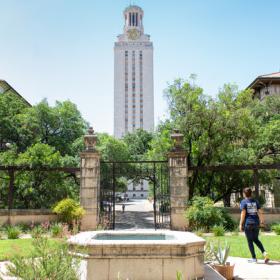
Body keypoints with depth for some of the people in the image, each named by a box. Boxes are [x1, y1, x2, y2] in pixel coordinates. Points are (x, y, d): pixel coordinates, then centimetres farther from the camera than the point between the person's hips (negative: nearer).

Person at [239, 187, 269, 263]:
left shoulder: (243, 202, -7)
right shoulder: (255, 201, 6)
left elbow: (243, 213, -13)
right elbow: (259, 212, 3)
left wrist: (241, 224, -9)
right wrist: (261, 221, 12)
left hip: (248, 223, -5)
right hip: (256, 223, 5)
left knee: (250, 241, 5)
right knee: (256, 240, 18)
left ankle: (254, 258, 6)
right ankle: (264, 253, 1)